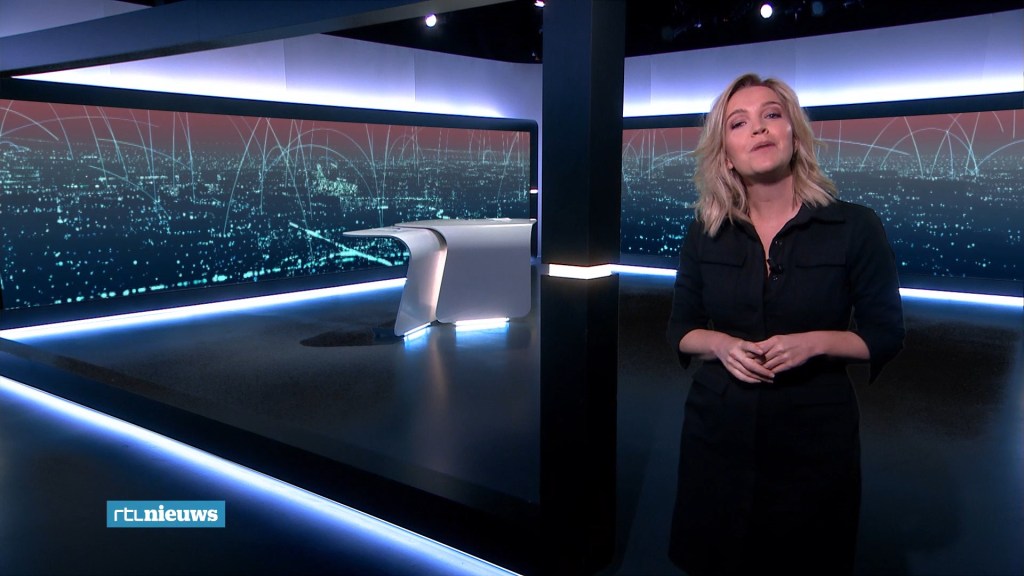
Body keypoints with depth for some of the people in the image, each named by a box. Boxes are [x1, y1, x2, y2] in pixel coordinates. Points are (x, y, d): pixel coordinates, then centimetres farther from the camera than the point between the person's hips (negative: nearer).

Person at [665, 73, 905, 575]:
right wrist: (720, 345, -15)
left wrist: (814, 342, -20)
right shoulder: (704, 233, -1)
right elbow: (681, 329, 7)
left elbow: (886, 335, -2)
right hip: (718, 430, 2)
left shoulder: (855, 227, -8)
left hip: (815, 438, -2)